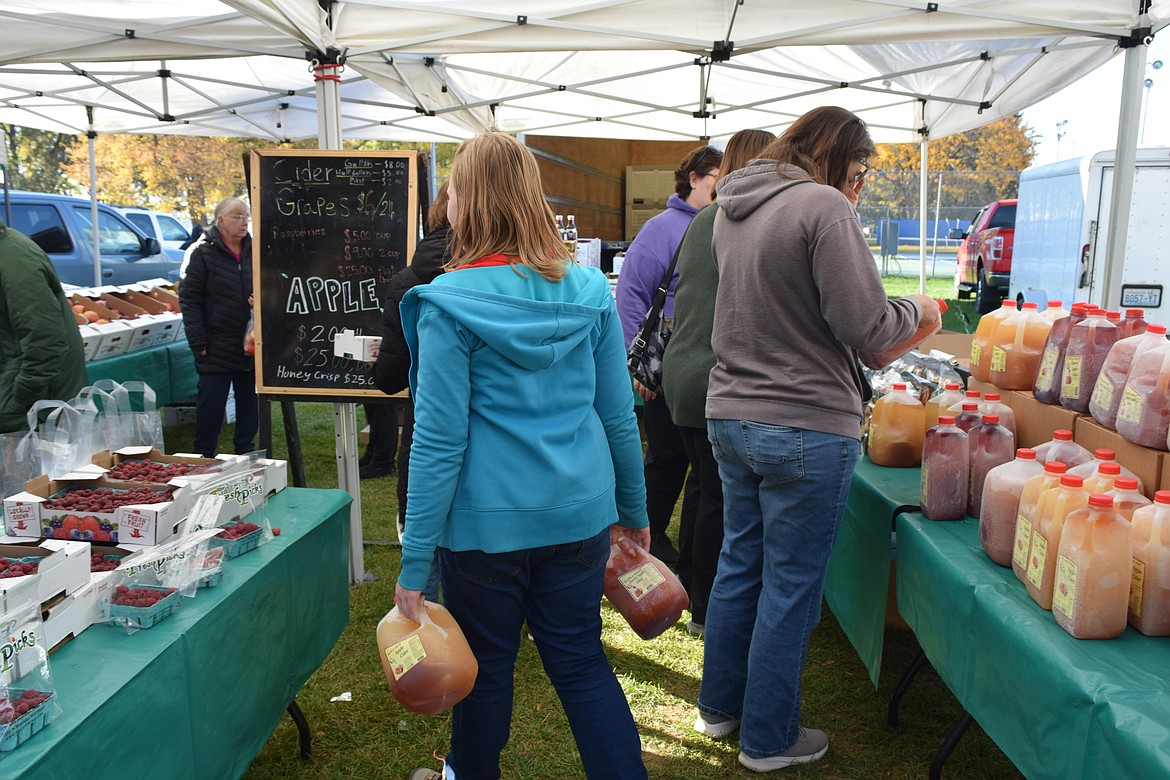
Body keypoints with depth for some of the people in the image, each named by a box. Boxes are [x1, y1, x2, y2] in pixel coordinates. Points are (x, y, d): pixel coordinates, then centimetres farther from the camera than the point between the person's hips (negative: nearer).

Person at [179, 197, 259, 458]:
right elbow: (189, 300, -5)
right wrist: (199, 343, -10)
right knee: (211, 404, 1)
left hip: (252, 346, 4)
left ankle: (245, 454, 25)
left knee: (249, 402, 11)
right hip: (217, 346, -4)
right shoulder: (204, 254, -4)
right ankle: (204, 457, 14)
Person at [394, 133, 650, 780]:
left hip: (487, 521, -3)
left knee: (486, 665, 18)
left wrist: (415, 561, -7)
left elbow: (439, 442, -14)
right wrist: (633, 509, 15)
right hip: (579, 513, 3)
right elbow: (618, 415, 3)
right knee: (581, 661, 16)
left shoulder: (451, 303, -14)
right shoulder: (588, 290, -2)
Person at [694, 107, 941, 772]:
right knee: (791, 586, 6)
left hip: (730, 416, 8)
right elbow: (866, 327, -17)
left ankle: (719, 706, 35)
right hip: (806, 429, -8)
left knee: (739, 565, 20)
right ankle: (769, 740, 22)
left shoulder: (732, 211, 11)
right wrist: (917, 311, 4)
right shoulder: (824, 206, -15)